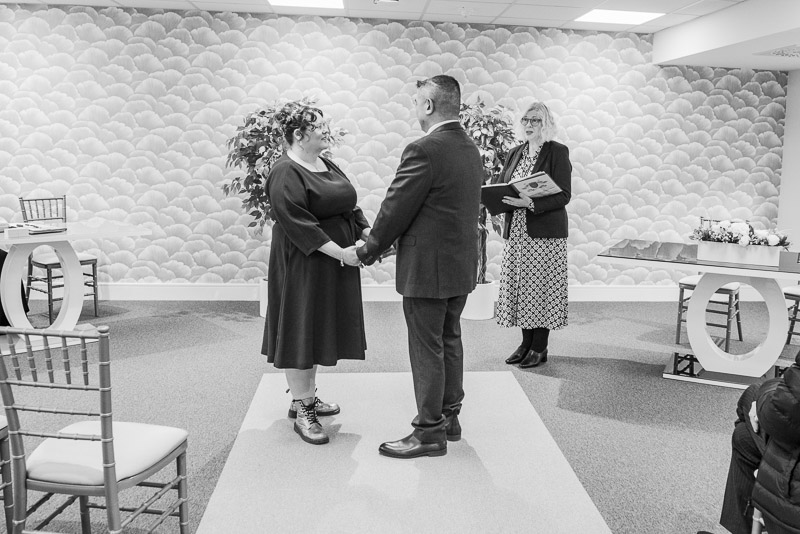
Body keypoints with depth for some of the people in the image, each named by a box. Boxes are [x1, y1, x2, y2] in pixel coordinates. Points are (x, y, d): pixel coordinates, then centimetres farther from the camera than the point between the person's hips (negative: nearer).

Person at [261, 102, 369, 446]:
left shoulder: (327, 166, 12)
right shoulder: (285, 173, -15)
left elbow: (348, 207, 14)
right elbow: (297, 223, -23)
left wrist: (367, 233, -4)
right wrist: (340, 252, -25)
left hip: (333, 267, 9)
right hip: (302, 265, -9)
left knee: (318, 330, 15)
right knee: (300, 330, 0)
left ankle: (307, 395, 29)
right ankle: (302, 410, 9)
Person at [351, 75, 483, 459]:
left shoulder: (424, 150, -19)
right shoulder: (470, 149, 9)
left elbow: (396, 208, -16)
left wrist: (369, 251, -1)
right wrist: (381, 239, 15)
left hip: (427, 268, -9)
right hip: (461, 264, 9)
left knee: (427, 349, 2)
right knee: (449, 341, 18)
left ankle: (430, 431, 13)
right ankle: (449, 416, 31)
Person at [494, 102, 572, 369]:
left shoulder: (558, 152, -4)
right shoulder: (515, 153, 14)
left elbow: (563, 195, -11)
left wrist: (531, 203, -24)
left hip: (545, 232, -5)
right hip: (516, 231, 5)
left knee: (541, 287, -1)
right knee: (520, 287, 7)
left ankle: (540, 348, 9)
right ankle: (526, 343, 19)